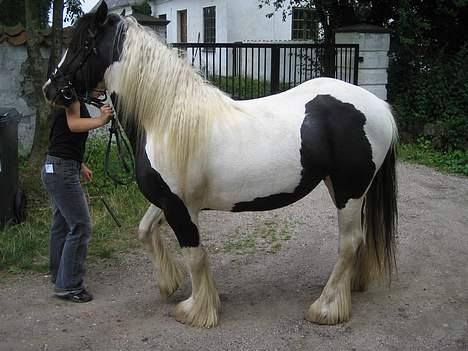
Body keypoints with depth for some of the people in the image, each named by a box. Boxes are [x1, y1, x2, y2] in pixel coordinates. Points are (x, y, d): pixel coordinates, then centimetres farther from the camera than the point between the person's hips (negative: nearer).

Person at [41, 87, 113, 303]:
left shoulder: (74, 99, 18)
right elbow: (74, 124, -28)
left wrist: (80, 165, 30)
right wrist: (100, 121, -42)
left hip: (58, 169, 11)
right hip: (62, 170, -11)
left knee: (62, 224, 18)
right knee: (80, 226, -8)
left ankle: (58, 276, 31)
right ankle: (68, 286, -2)